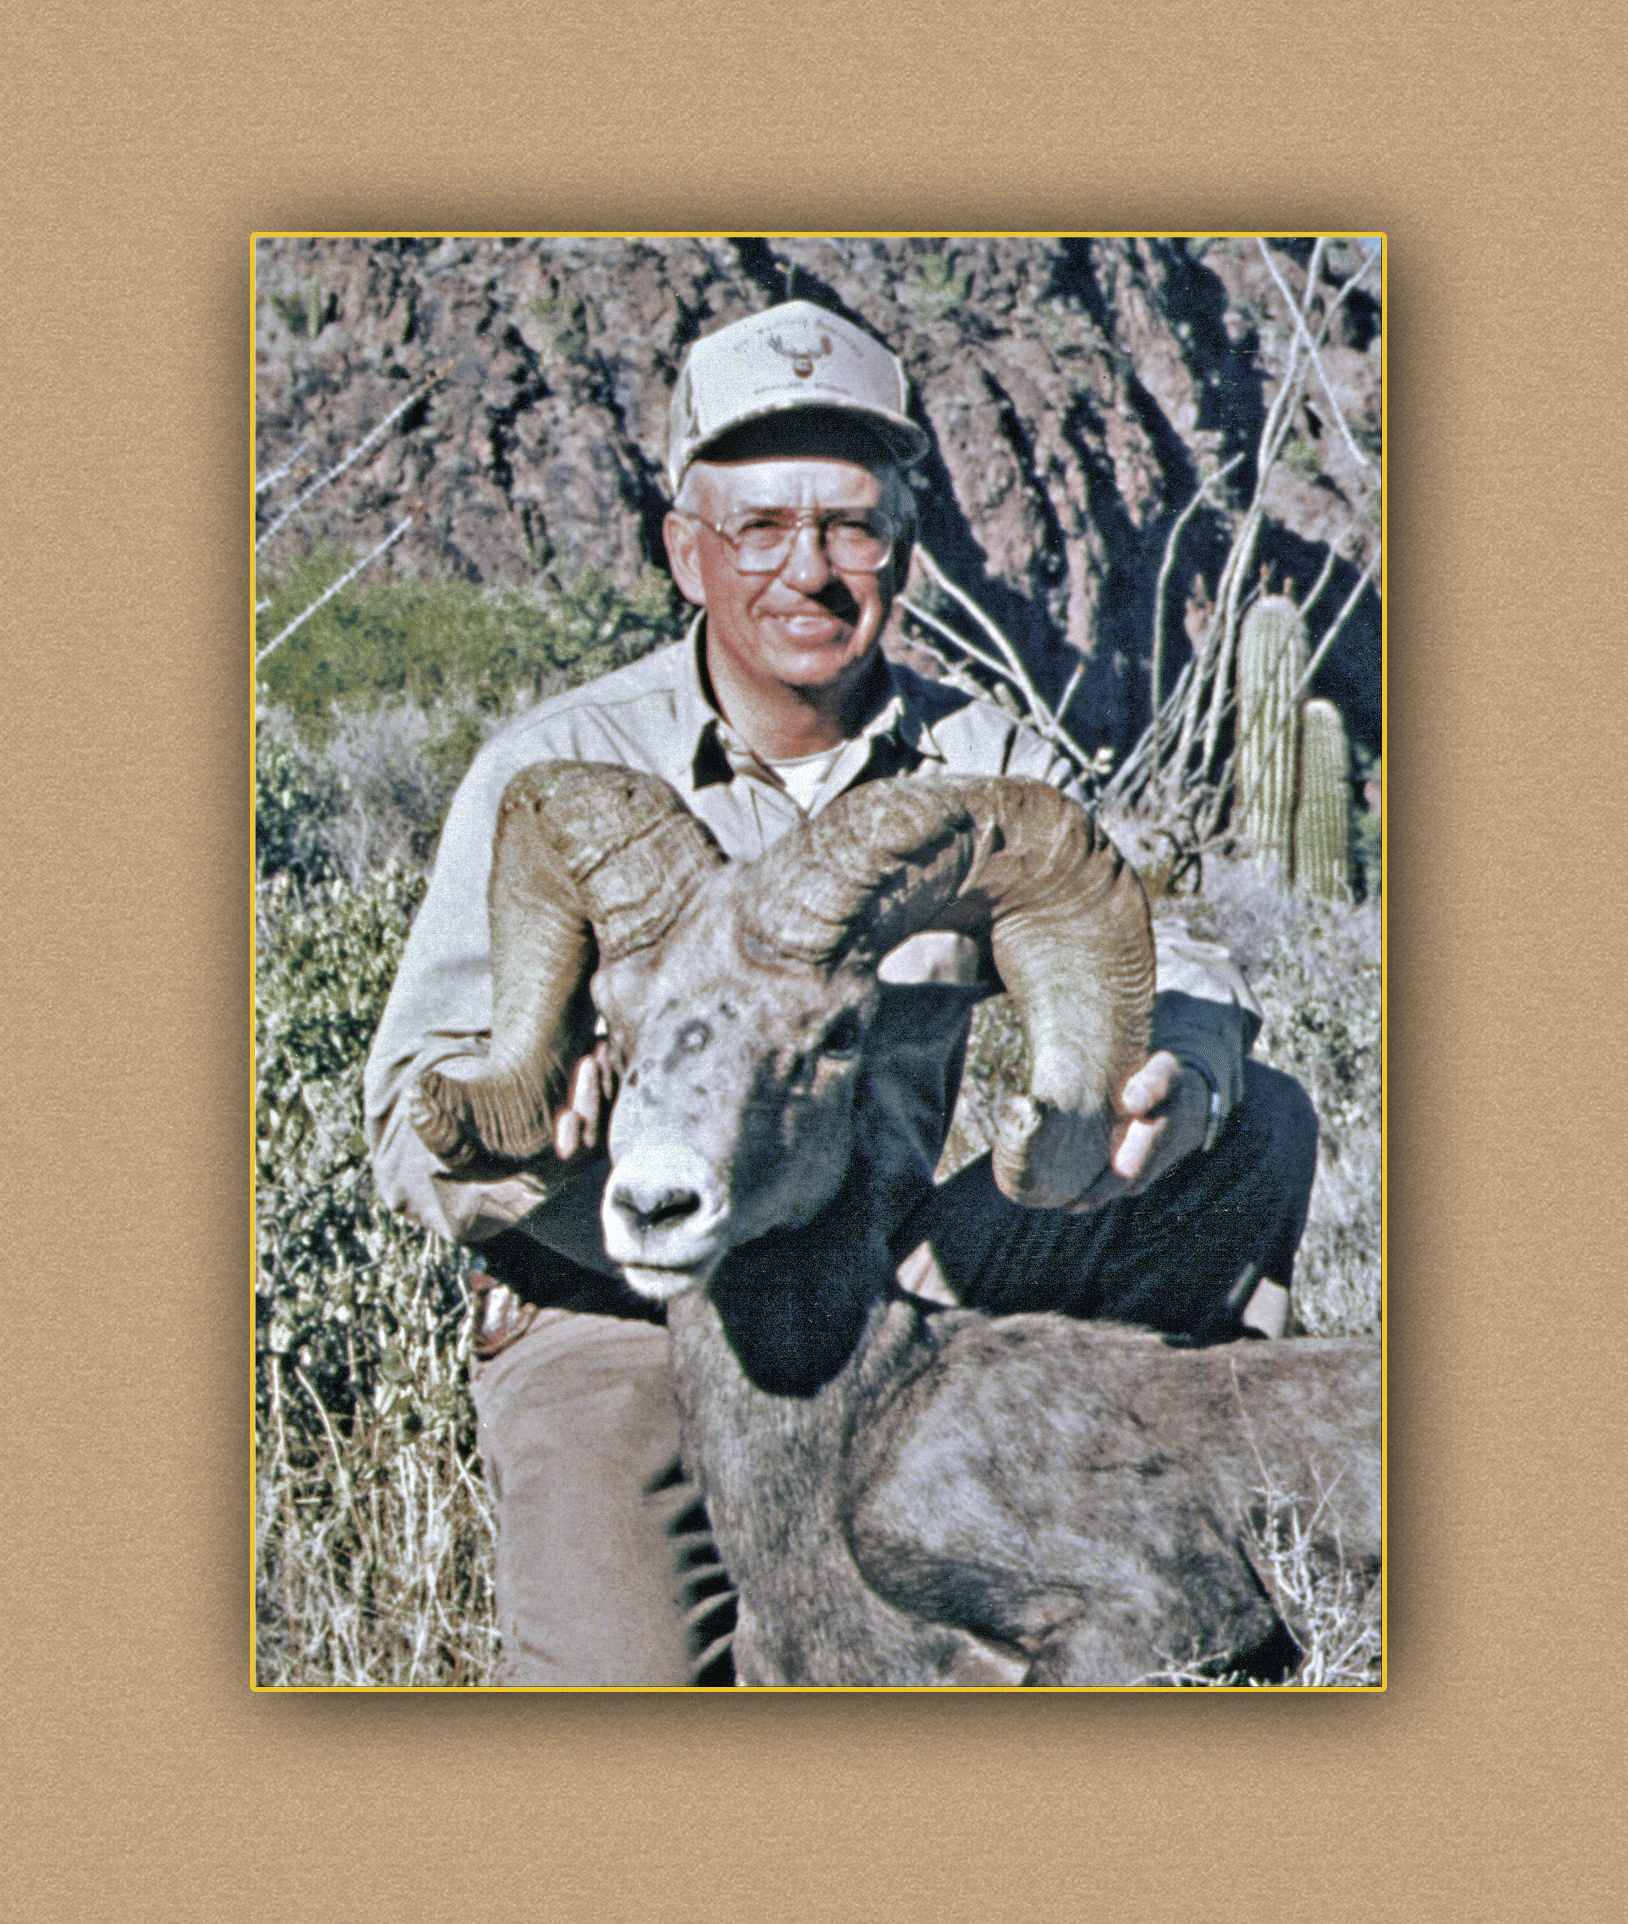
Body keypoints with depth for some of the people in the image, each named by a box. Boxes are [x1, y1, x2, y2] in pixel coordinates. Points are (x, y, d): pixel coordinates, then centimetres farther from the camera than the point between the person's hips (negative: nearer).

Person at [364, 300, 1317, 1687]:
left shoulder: (992, 769, 5)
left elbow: (1152, 963, -9)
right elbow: (417, 1122, -10)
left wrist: (1173, 1074, -33)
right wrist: (539, 1113, -33)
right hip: (624, 1324, -5)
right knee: (621, 1696, -23)